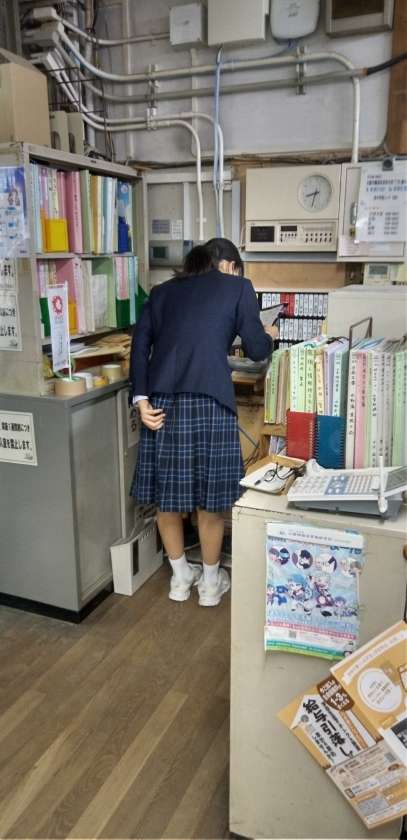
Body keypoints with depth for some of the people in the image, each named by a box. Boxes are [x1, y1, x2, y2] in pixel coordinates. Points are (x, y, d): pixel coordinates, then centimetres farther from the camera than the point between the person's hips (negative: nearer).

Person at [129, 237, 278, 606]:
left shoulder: (163, 290, 19)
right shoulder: (238, 287, 9)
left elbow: (140, 346, 9)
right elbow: (257, 350, 8)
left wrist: (141, 399, 3)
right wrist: (269, 335, 30)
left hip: (162, 399, 4)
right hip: (209, 399, -4)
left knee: (166, 491, 15)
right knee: (210, 494, 11)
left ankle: (180, 578, 32)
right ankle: (210, 581, 28)